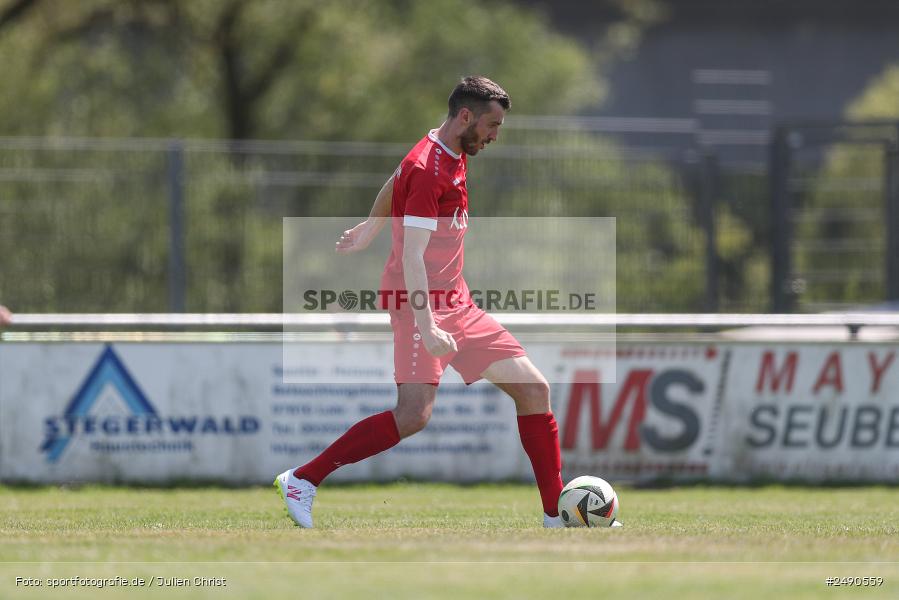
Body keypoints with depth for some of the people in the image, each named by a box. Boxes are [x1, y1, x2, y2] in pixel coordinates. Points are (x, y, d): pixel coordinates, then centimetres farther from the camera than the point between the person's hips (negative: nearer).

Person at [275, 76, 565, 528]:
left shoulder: (452, 156, 12)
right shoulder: (428, 169, -17)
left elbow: (395, 183, 32)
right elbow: (412, 254, -23)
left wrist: (371, 228, 48)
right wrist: (426, 328, -31)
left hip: (455, 305, 10)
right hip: (420, 303, -10)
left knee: (533, 389, 4)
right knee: (414, 414, -23)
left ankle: (557, 516, 8)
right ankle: (301, 481, -13)